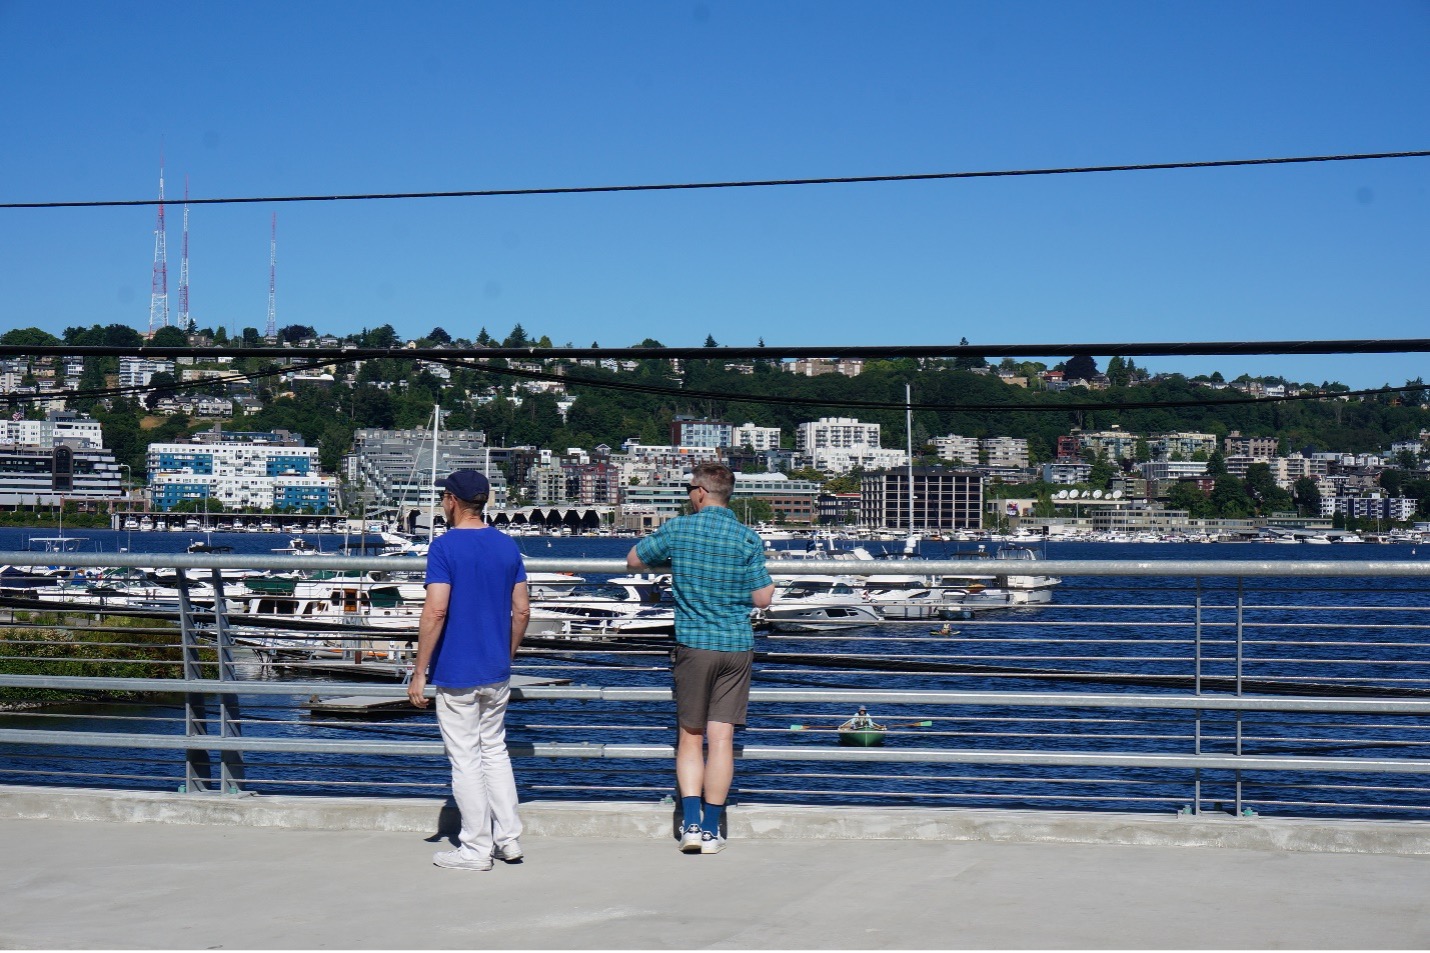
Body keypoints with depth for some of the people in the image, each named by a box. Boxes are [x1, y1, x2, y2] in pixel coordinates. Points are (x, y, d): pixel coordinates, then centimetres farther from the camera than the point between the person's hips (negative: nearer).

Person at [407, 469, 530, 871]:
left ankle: (476, 848, 7)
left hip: (456, 673, -6)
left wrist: (419, 671, -14)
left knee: (465, 759, 2)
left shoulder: (445, 546, -13)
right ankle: (508, 836, 16)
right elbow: (522, 610, 7)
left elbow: (436, 611, -19)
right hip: (497, 672, 6)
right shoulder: (507, 545, 5)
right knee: (495, 751, 17)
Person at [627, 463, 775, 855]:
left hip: (694, 644, 0)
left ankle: (691, 823, -4)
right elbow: (763, 598, -4)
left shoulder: (677, 530, -4)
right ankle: (711, 830, 6)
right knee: (721, 739, 3)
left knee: (690, 737, 9)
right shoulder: (747, 538, -5)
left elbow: (634, 561, 10)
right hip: (737, 646, 0)